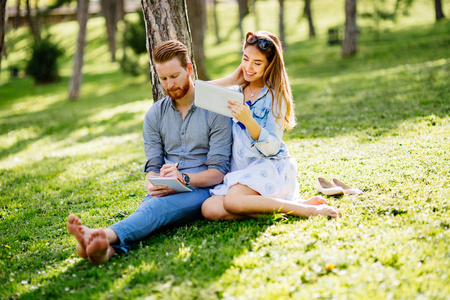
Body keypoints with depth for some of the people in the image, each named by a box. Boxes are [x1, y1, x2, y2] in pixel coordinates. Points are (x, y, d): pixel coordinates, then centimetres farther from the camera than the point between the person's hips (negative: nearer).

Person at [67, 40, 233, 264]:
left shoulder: (215, 110, 0)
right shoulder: (155, 115, 14)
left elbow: (218, 171, -5)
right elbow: (153, 166, 10)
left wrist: (183, 178, -24)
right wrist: (153, 184, -15)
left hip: (202, 190, -3)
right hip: (166, 193, 3)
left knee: (159, 206, -36)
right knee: (151, 205, -34)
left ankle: (109, 235, -63)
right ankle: (109, 248, -64)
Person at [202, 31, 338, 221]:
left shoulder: (275, 97, -2)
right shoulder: (235, 92, 12)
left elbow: (272, 148, -10)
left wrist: (248, 120, -26)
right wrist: (231, 79, 3)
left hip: (270, 166, -6)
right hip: (239, 169, 6)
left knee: (233, 201, -36)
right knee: (209, 209, -24)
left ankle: (308, 210, -24)